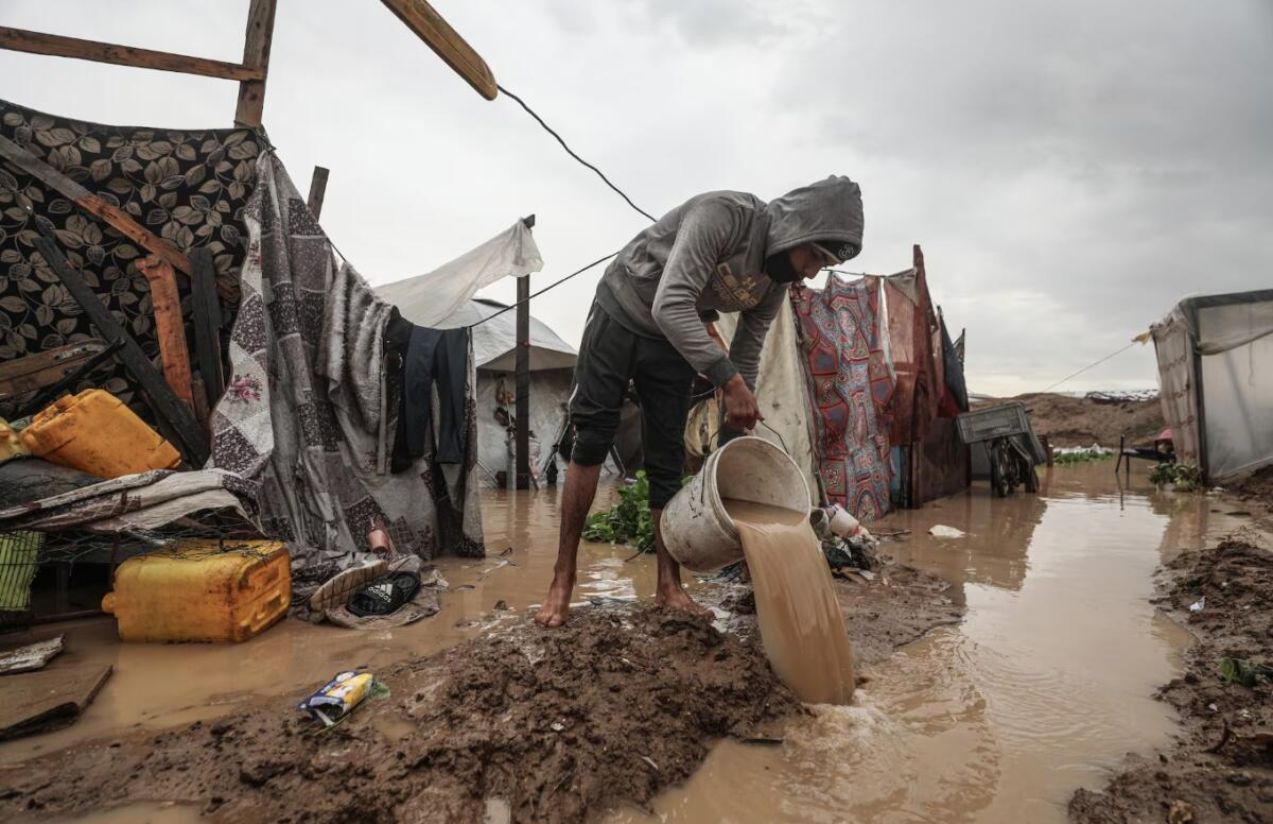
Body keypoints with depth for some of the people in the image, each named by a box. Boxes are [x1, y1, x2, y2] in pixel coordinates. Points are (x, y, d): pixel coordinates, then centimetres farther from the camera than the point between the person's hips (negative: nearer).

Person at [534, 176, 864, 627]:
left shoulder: (777, 281, -7)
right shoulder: (722, 214, -29)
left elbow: (747, 353, 2)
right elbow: (669, 306, -38)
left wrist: (740, 429, -1)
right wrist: (728, 380, -42)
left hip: (674, 340, 5)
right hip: (620, 313, -5)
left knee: (668, 459, 0)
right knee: (591, 441, -8)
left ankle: (668, 586, 8)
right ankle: (563, 577, 0)